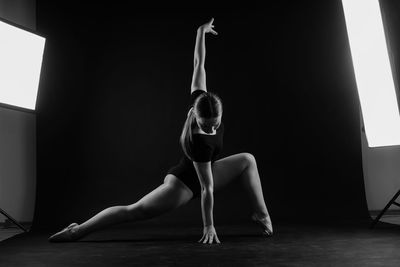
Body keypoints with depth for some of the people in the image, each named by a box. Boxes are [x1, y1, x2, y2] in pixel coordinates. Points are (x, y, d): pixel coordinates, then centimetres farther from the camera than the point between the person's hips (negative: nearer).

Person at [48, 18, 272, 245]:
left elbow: (199, 65, -10)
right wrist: (208, 226, -23)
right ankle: (78, 231, -6)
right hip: (185, 181, -9)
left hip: (204, 173, 9)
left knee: (247, 159, 7)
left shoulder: (199, 101, -21)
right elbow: (207, 190, -32)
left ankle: (262, 214, 11)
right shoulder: (200, 143, -39)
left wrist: (202, 31, 0)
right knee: (135, 211, -11)